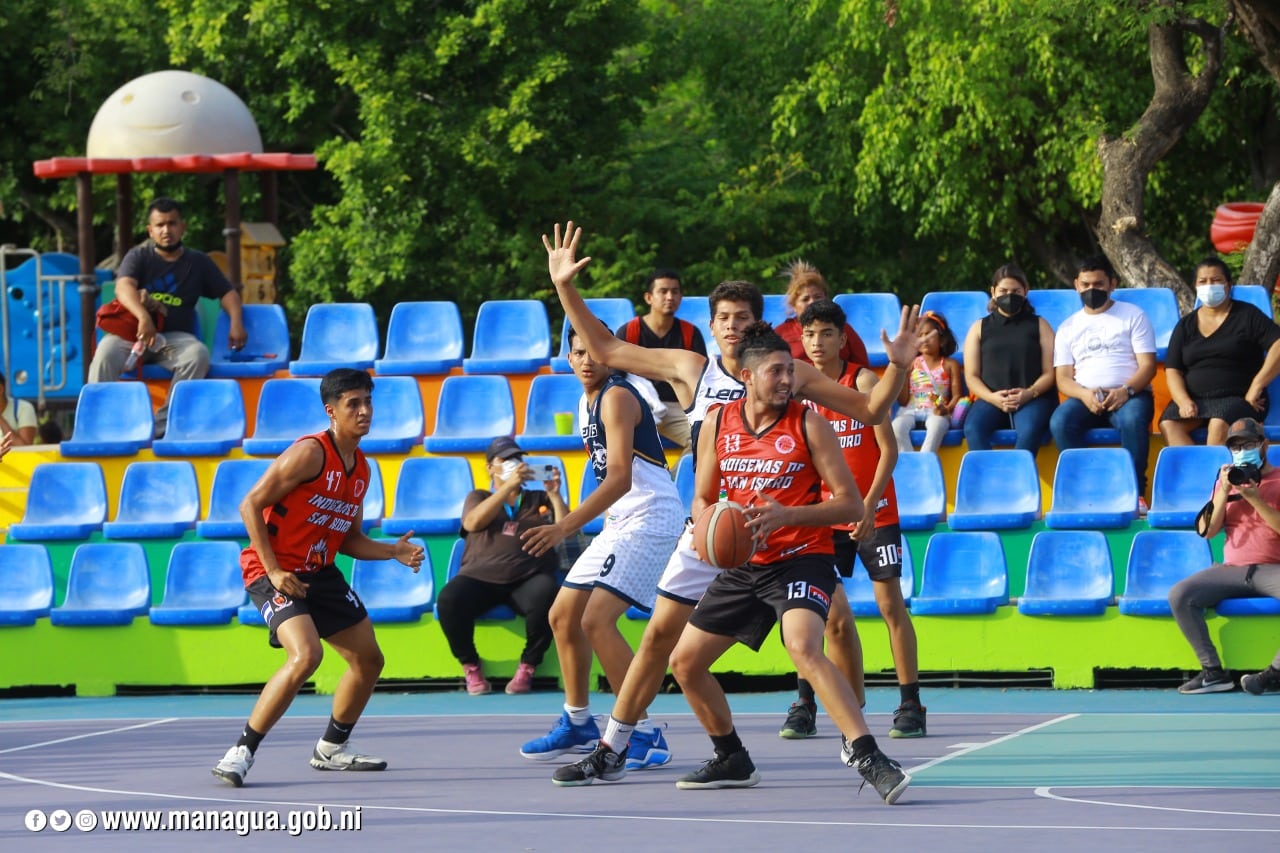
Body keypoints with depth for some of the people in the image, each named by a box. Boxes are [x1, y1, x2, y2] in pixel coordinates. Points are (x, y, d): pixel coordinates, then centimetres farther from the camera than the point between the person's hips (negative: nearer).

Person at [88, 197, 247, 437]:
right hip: (133, 333, -1)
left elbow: (228, 293, 17)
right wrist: (143, 316, -33)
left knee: (198, 354, -32)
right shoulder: (138, 256, 7)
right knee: (107, 351, -33)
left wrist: (236, 323, -5)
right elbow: (123, 287, -13)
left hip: (175, 337, 1)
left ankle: (162, 426, -32)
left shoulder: (198, 262, 15)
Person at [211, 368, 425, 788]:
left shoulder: (361, 469, 9)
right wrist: (273, 571, -22)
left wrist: (394, 551, -1)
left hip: (319, 572, 9)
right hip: (274, 571, -9)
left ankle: (332, 749, 33)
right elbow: (251, 505, -18)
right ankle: (241, 752, -22)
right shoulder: (310, 453, -17)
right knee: (306, 655, -29)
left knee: (368, 659, 13)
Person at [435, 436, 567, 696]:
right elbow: (473, 522, -2)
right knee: (448, 600, -32)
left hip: (529, 579, 0)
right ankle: (471, 666, -9)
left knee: (546, 596, -37)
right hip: (480, 577, 0)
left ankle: (527, 667, -15)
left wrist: (555, 495, -4)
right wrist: (509, 485, -9)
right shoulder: (479, 498, 23)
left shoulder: (539, 499, 24)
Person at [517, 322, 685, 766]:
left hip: (650, 521, -10)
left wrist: (566, 526, -34)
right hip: (620, 523, 10)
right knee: (563, 615, 15)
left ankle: (644, 735, -19)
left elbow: (621, 477, -26)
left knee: (597, 620, -21)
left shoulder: (617, 397, -16)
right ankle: (578, 724, 30)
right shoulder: (586, 404, 13)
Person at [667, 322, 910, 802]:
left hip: (802, 559, -6)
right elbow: (702, 499, 13)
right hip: (744, 566, 6)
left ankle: (868, 757, -38)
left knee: (803, 647, -33)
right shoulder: (718, 424, 3)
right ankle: (732, 761, 28)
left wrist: (786, 515, -24)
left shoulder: (809, 425, -9)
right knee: (684, 662, 8)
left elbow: (851, 505, -10)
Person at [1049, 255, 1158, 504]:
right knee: (1060, 422, -31)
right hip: (1085, 397, 2)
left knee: (1133, 418, -38)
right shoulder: (1068, 327, 20)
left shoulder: (1133, 315, 12)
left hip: (1129, 395, -2)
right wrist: (1085, 395, -14)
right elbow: (1063, 378, 10)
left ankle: (1135, 492, -32)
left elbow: (1147, 365, 2)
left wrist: (1126, 391, -18)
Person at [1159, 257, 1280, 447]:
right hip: (1194, 400, 4)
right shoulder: (1185, 326, 17)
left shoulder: (1247, 316, 6)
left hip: (1238, 398, -4)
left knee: (1219, 424, -37)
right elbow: (1172, 371, 10)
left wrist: (1256, 387, -13)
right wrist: (1184, 401, -11)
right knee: (1168, 424, -28)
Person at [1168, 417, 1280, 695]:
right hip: (1232, 569, 4)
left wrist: (1254, 497, -15)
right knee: (1179, 595, -20)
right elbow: (1207, 531, 7)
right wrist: (1224, 492, -4)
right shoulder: (1227, 480, 17)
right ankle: (1213, 672, -18)